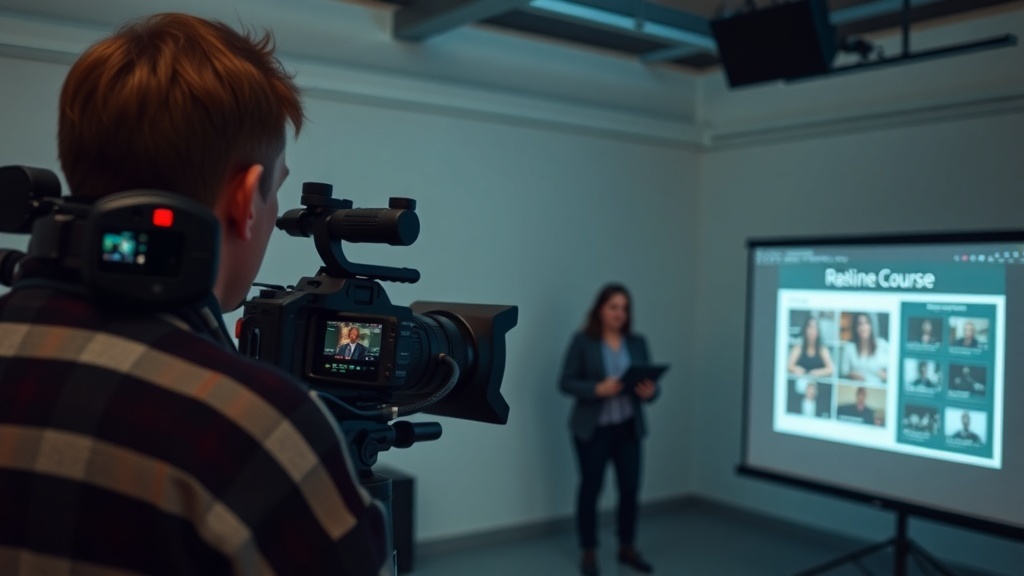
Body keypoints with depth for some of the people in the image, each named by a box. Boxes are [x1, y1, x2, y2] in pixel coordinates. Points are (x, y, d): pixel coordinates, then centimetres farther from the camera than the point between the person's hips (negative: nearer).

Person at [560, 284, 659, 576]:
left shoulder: (637, 342, 6)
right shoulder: (582, 341, -6)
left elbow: (649, 381, 8)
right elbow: (567, 382, -8)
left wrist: (649, 391, -16)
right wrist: (598, 389, -23)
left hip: (629, 428, 4)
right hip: (592, 429, -3)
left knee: (631, 487, 5)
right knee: (590, 488, 5)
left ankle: (627, 548, 24)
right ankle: (589, 552, 19)